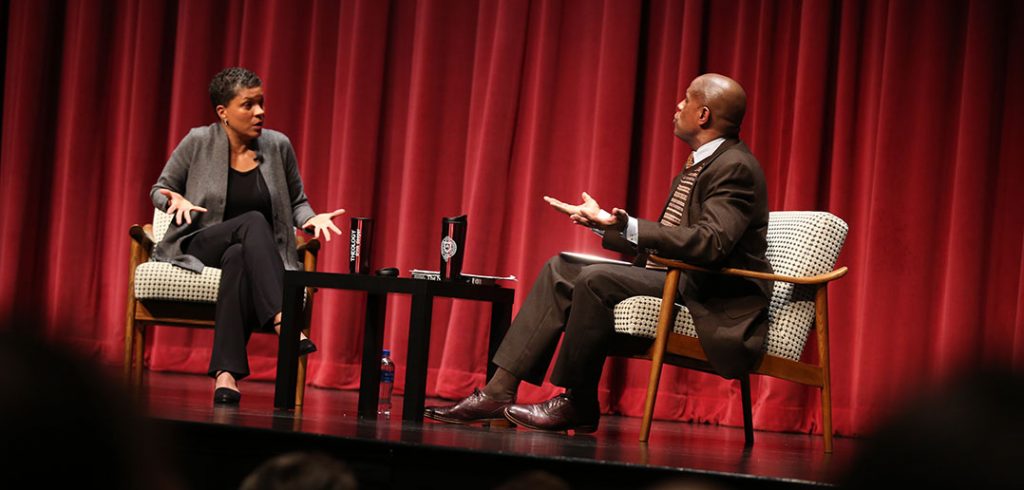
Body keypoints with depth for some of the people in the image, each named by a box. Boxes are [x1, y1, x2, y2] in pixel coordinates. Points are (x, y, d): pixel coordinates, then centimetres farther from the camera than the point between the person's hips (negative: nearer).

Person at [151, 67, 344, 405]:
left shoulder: (278, 146, 3)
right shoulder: (198, 143, -2)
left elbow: (297, 202, 14)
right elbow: (159, 190, 9)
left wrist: (311, 219, -9)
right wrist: (176, 200, -14)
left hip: (260, 257, 1)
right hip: (200, 247, -1)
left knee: (237, 258, -39)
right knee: (254, 221, -34)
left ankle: (226, 374, -50)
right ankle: (283, 321, -53)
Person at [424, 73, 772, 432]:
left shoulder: (734, 167, -14)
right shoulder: (700, 164, 17)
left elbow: (710, 242, -29)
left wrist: (629, 227, -36)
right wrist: (603, 223, 19)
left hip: (711, 302, -11)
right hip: (674, 280, 11)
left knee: (597, 279, -27)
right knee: (561, 270, 6)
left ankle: (577, 405, -12)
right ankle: (500, 391, -3)